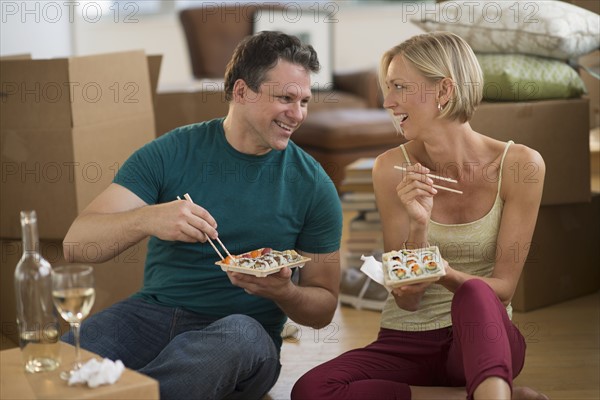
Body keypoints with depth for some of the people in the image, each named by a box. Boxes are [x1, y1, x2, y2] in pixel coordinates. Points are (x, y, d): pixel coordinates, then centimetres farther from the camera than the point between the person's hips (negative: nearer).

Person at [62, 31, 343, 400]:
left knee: (238, 333, -38)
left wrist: (283, 292, -16)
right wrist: (148, 219, -28)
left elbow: (323, 309, 9)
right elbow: (76, 245, -7)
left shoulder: (313, 185, 2)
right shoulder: (172, 153, 1)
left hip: (247, 331, 2)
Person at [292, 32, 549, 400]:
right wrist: (419, 227, -24)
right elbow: (406, 299, -6)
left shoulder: (520, 164, -9)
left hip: (483, 340, -3)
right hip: (406, 341, 3)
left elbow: (502, 288, -7)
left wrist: (446, 274, -28)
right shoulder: (393, 168, -6)